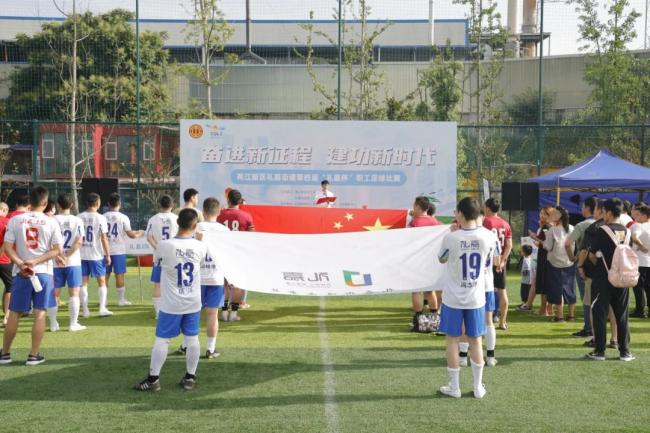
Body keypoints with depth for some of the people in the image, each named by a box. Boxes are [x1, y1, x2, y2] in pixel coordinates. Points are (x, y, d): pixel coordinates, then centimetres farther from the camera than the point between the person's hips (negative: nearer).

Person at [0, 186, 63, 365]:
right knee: (40, 314, 3)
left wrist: (21, 264, -11)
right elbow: (57, 250, -5)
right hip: (44, 272, -1)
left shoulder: (15, 220, -1)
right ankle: (34, 355, 5)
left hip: (21, 273, 1)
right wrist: (35, 262, -10)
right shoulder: (51, 222, -2)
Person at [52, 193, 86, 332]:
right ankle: (73, 324, 3)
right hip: (73, 262, -1)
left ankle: (53, 323, 14)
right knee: (74, 293, 4)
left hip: (55, 263, 1)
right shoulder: (77, 220, -3)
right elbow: (79, 242, -11)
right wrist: (66, 256, -10)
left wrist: (57, 256, -9)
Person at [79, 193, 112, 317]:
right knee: (102, 282, 8)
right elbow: (104, 238, -9)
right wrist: (108, 255, -2)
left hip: (82, 255, 3)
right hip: (97, 255, -3)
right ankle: (102, 309, 2)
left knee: (84, 282, 8)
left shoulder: (79, 217, 0)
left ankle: (85, 310, 10)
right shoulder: (100, 218, -9)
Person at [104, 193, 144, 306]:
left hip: (106, 250, 3)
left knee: (105, 275, 10)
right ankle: (121, 299, 8)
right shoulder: (123, 217, -7)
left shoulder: (103, 217, 0)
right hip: (119, 251, -3)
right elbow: (130, 234, -7)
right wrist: (139, 234, 12)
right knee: (119, 275, 3)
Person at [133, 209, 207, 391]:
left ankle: (153, 379, 10)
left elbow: (157, 261, 5)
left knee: (162, 340, 6)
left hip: (171, 304, -2)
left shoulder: (164, 245, -16)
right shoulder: (200, 246, -8)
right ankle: (190, 377, 18)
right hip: (193, 303, 2)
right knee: (192, 339, 11)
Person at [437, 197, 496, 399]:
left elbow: (441, 259, 4)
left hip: (453, 298, -3)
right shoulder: (487, 237, -7)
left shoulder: (451, 238, -15)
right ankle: (478, 387, 19)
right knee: (475, 340, 13)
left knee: (452, 340, 8)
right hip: (476, 298, 3)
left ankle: (454, 387, 14)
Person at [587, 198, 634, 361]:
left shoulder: (602, 231, -12)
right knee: (622, 315, 10)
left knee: (600, 315, 2)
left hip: (603, 279, -5)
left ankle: (599, 351, 4)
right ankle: (625, 352, 13)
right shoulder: (627, 232, 4)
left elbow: (592, 256, -6)